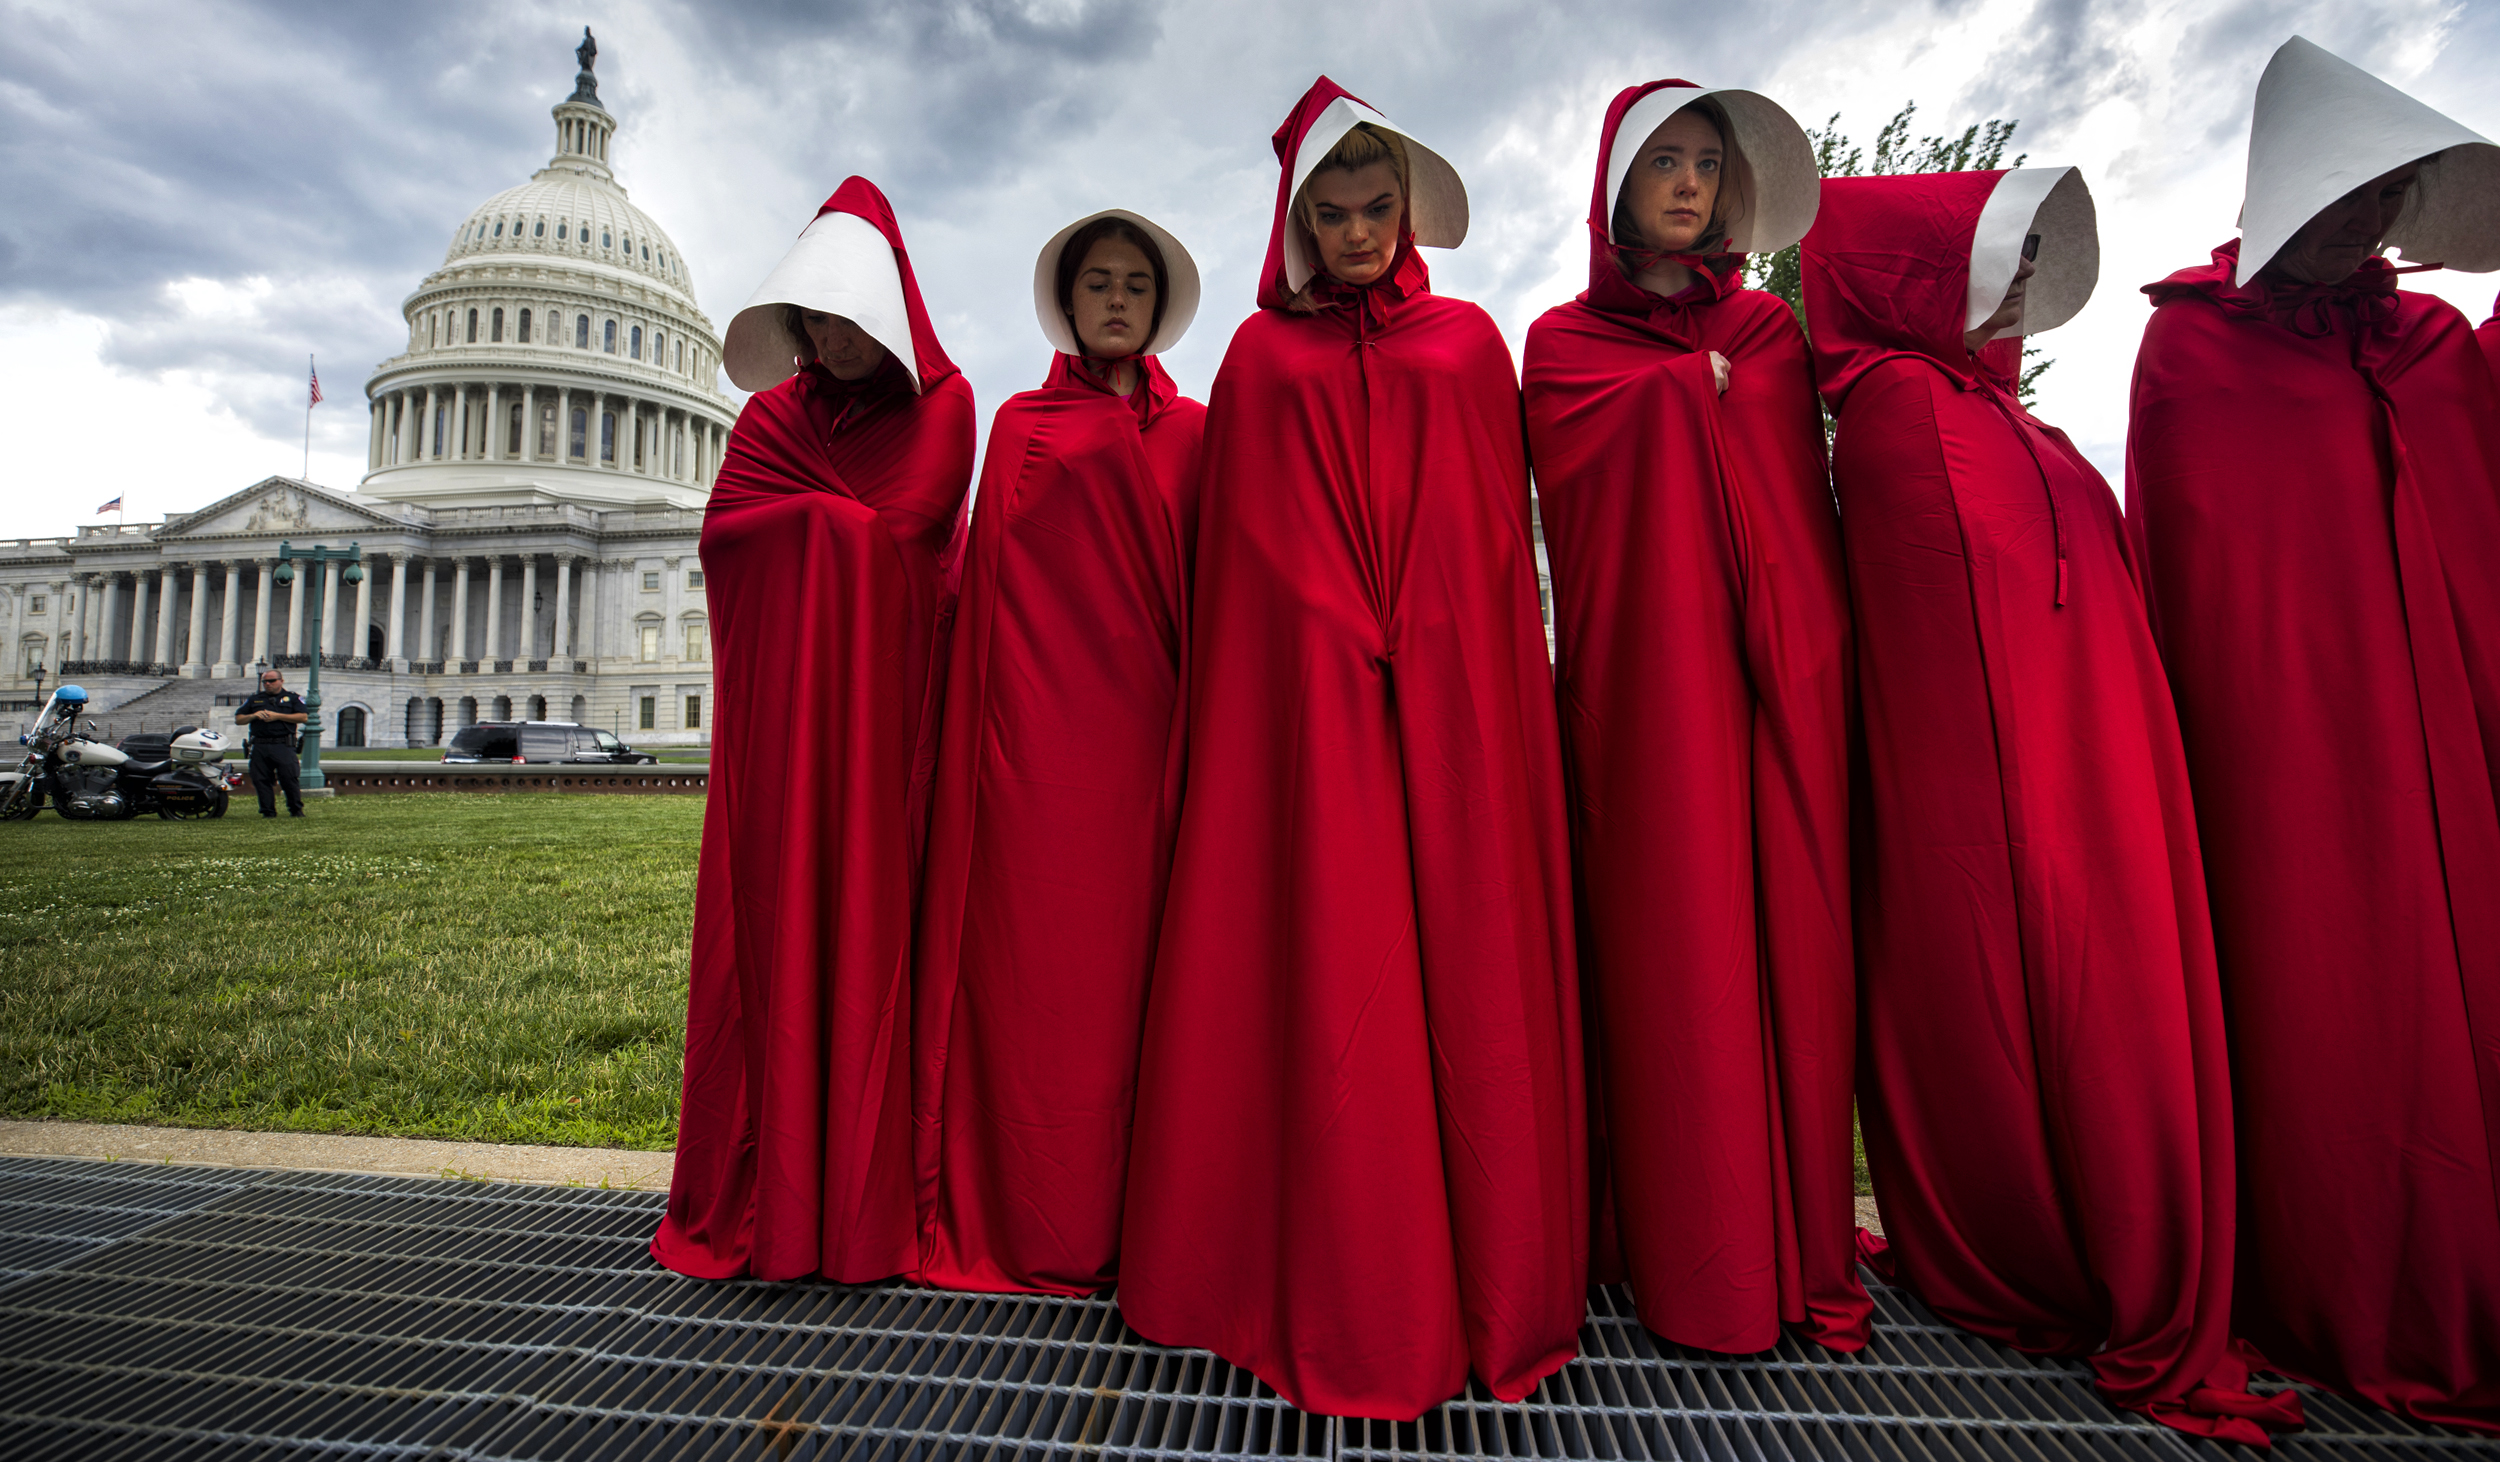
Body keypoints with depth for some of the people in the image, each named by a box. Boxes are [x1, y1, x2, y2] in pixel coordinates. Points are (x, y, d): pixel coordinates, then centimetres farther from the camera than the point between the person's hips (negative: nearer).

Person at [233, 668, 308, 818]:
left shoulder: (293, 698, 11)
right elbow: (238, 720, 18)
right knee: (261, 780, 2)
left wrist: (277, 716, -8)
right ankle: (268, 811, 8)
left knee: (289, 779, -8)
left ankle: (296, 810, 1)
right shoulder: (253, 700, 21)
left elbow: (304, 717, -3)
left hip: (283, 747, -4)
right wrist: (253, 716, -2)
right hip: (260, 747, 4)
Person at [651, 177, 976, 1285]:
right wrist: (841, 517, -2)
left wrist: (801, 514, 3)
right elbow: (722, 531, 5)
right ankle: (766, 1195, 10)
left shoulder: (943, 404, 7)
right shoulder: (774, 410, 18)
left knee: (871, 921, -4)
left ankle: (862, 1201, 6)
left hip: (884, 694, -3)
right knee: (771, 923, 0)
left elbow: (905, 531, -7)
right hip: (778, 701, 3)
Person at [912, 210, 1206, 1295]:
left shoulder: (1194, 433, 17)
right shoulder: (1020, 423, 15)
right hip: (1038, 730, -1)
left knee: (1135, 945, 0)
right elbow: (994, 576, 9)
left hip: (1146, 720, 1)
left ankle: (1135, 1213, 12)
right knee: (1038, 949, -3)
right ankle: (1038, 1219, 9)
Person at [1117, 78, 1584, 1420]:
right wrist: (1335, 635, -3)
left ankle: (1482, 1272, 14)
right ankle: (1341, 1284, 10)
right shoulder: (1260, 355, 16)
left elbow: (1503, 527, 11)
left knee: (1461, 946, -1)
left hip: (1452, 692, 1)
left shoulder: (1467, 342, 18)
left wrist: (1490, 676, 0)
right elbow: (1243, 542, 9)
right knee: (1320, 955, -3)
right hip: (1302, 696, -1)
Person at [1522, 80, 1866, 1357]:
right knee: (1668, 943, -6)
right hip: (1639, 673, -2)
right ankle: (1688, 1252, 5)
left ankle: (1796, 1239, 11)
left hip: (1774, 678, 3)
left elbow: (1806, 508, 11)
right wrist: (1708, 381, 4)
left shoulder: (1769, 329, 22)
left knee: (1785, 933, -2)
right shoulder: (1564, 341, 16)